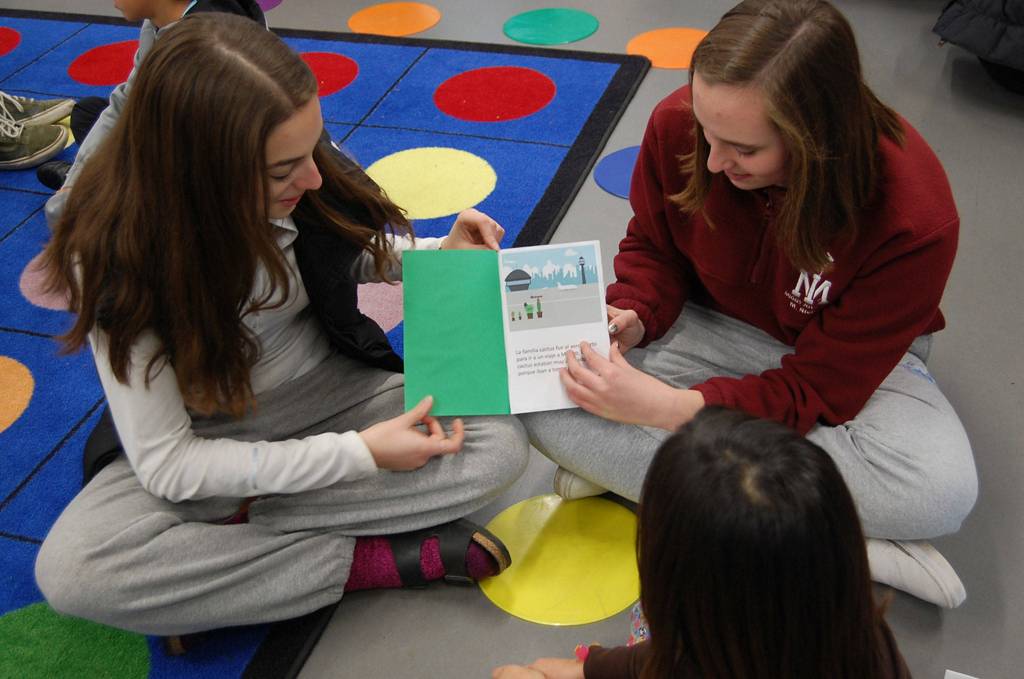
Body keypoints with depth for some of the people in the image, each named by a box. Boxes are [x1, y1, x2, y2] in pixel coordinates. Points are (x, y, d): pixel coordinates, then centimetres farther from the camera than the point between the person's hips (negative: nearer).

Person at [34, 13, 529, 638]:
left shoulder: (302, 178, -16)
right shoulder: (117, 256, -25)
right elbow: (165, 464, -23)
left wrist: (436, 256, -13)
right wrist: (357, 453, -28)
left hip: (333, 389, 3)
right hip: (211, 439, -2)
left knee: (501, 445, -22)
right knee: (69, 570, -30)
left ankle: (229, 521, -17)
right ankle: (375, 560, -22)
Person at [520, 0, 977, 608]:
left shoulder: (915, 219, -31)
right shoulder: (678, 124, -22)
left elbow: (821, 387, -26)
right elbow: (653, 248, -2)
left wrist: (671, 408, -39)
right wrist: (632, 316, -24)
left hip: (852, 360, -2)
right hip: (708, 329, 3)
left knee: (943, 491, -34)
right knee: (545, 399, -26)